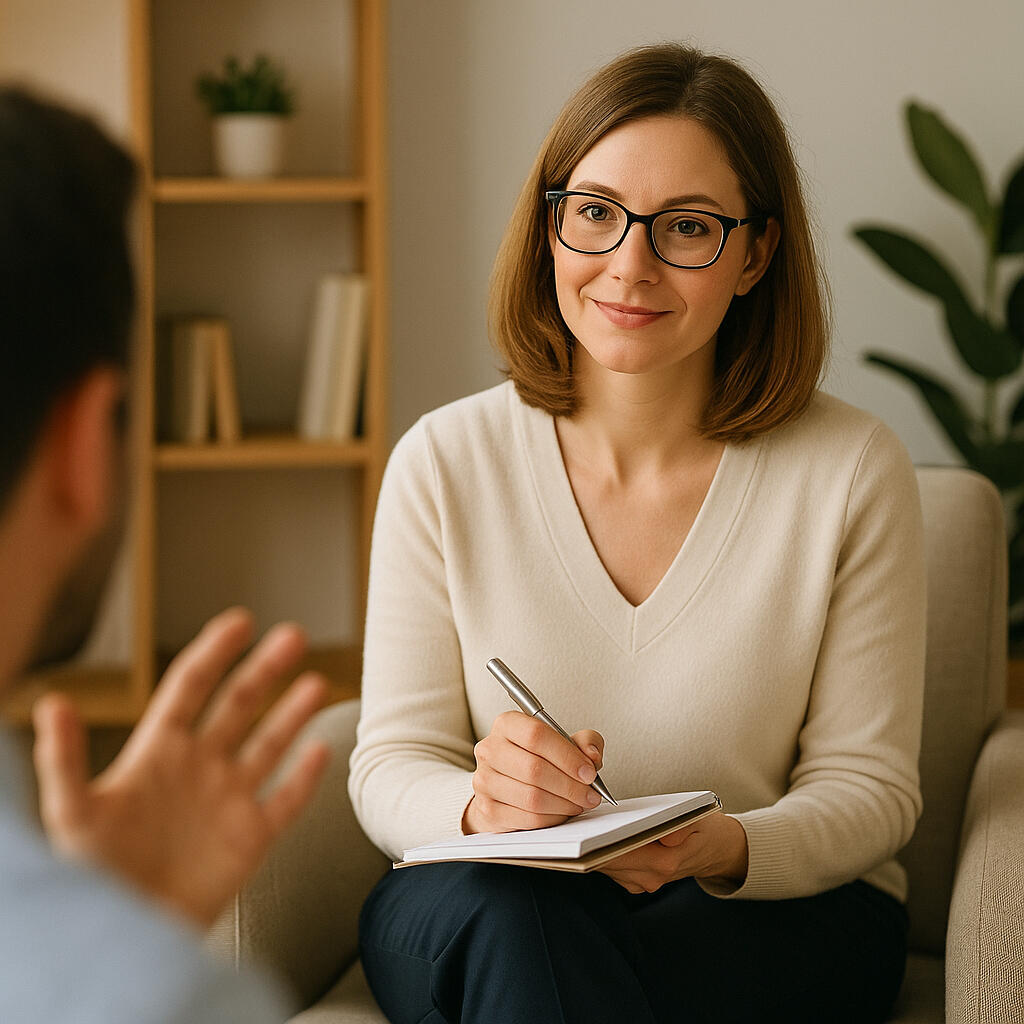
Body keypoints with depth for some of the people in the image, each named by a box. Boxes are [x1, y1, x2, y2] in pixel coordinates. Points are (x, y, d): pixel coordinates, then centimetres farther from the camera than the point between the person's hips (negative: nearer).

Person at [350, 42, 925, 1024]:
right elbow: (390, 768, -2)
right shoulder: (443, 462, -3)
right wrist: (480, 807, -27)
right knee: (504, 906, -36)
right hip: (472, 927, 2)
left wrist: (724, 849, -25)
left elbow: (866, 785, -2)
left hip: (779, 916, -1)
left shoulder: (852, 471, -5)